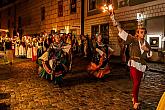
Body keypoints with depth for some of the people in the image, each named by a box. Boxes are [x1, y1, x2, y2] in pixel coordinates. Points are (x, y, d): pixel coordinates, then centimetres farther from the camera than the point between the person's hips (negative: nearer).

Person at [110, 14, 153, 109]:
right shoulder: (133, 40, -7)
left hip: (142, 65, 5)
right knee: (136, 83, -11)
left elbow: (149, 55, 15)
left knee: (138, 83, 11)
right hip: (134, 64, -5)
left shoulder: (146, 44, 8)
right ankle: (136, 102, 1)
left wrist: (147, 50, -8)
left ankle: (134, 97, 33)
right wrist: (115, 23, -27)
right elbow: (122, 33, -16)